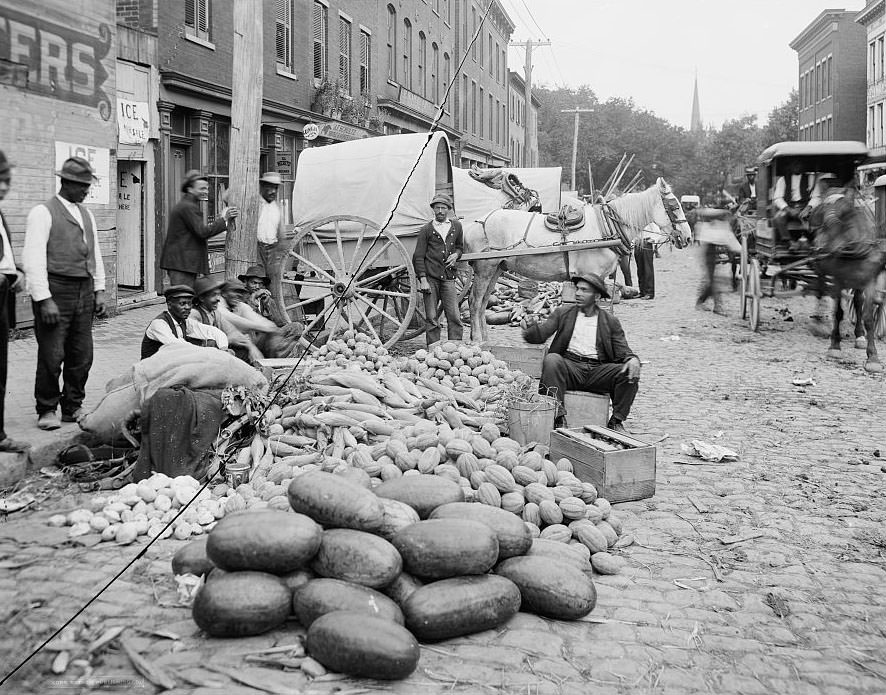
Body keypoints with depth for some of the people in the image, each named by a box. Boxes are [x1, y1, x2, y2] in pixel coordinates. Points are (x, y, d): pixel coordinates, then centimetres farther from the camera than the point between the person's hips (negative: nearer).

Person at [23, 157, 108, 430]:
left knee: (82, 356, 8)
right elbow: (33, 259, -11)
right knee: (51, 355, -4)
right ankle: (47, 411, 9)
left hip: (84, 292, 7)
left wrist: (99, 291, 13)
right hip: (55, 291, -6)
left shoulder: (86, 215, 17)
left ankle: (73, 407, 20)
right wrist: (44, 299, -17)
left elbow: (95, 256, 22)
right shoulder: (43, 212, -5)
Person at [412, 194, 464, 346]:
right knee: (431, 318, 1)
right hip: (430, 277, -2)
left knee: (454, 316, -3)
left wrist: (456, 254, 3)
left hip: (448, 278, 2)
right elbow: (418, 257, 1)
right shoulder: (426, 230, 2)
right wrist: (422, 280, -8)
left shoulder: (457, 226, 12)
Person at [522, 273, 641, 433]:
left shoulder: (610, 322, 15)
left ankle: (616, 421, -8)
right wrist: (530, 325, -21)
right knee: (552, 359, -32)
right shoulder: (562, 313, 15)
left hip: (598, 371, 1)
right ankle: (559, 416, -31)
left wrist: (633, 360, -16)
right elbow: (540, 334, 3)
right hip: (570, 367, 0)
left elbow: (623, 352, 8)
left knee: (630, 374, -23)